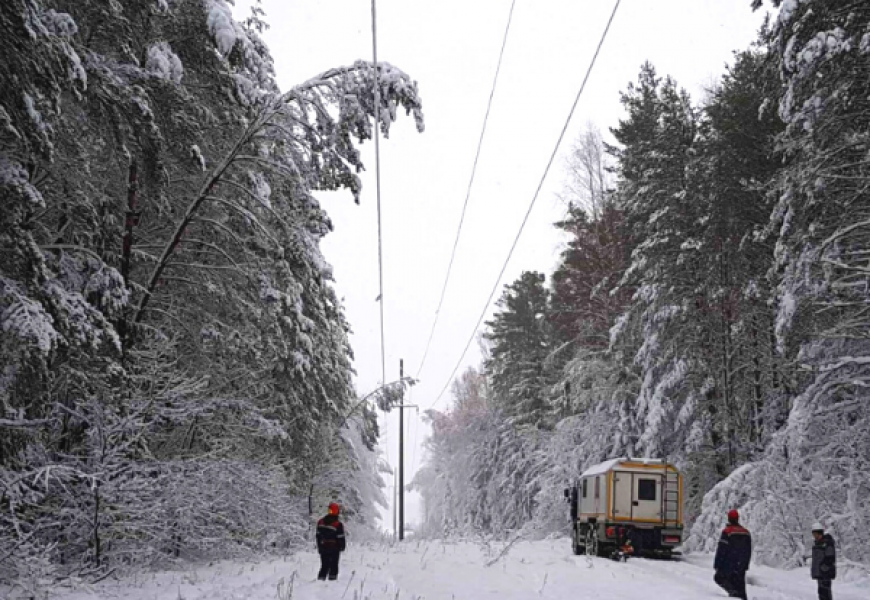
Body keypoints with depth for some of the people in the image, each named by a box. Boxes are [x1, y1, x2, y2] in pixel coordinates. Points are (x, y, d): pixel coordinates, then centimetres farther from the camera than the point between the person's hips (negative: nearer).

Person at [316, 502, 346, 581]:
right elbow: (340, 537, -10)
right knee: (334, 565, 7)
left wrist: (319, 546, 16)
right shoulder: (338, 524, -16)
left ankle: (321, 577, 5)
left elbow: (318, 535, 8)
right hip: (334, 548, -4)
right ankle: (332, 577, 3)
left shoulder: (321, 522, 1)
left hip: (323, 548, 4)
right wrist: (342, 547, 7)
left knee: (324, 565, 13)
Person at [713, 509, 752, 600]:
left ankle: (732, 591, -15)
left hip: (728, 565, -6)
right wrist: (746, 565, 21)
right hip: (741, 566, 6)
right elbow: (749, 551, 15)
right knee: (740, 587, 11)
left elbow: (721, 550, -12)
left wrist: (717, 565, -8)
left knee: (719, 577, 9)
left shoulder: (727, 531, -11)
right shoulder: (746, 532, 10)